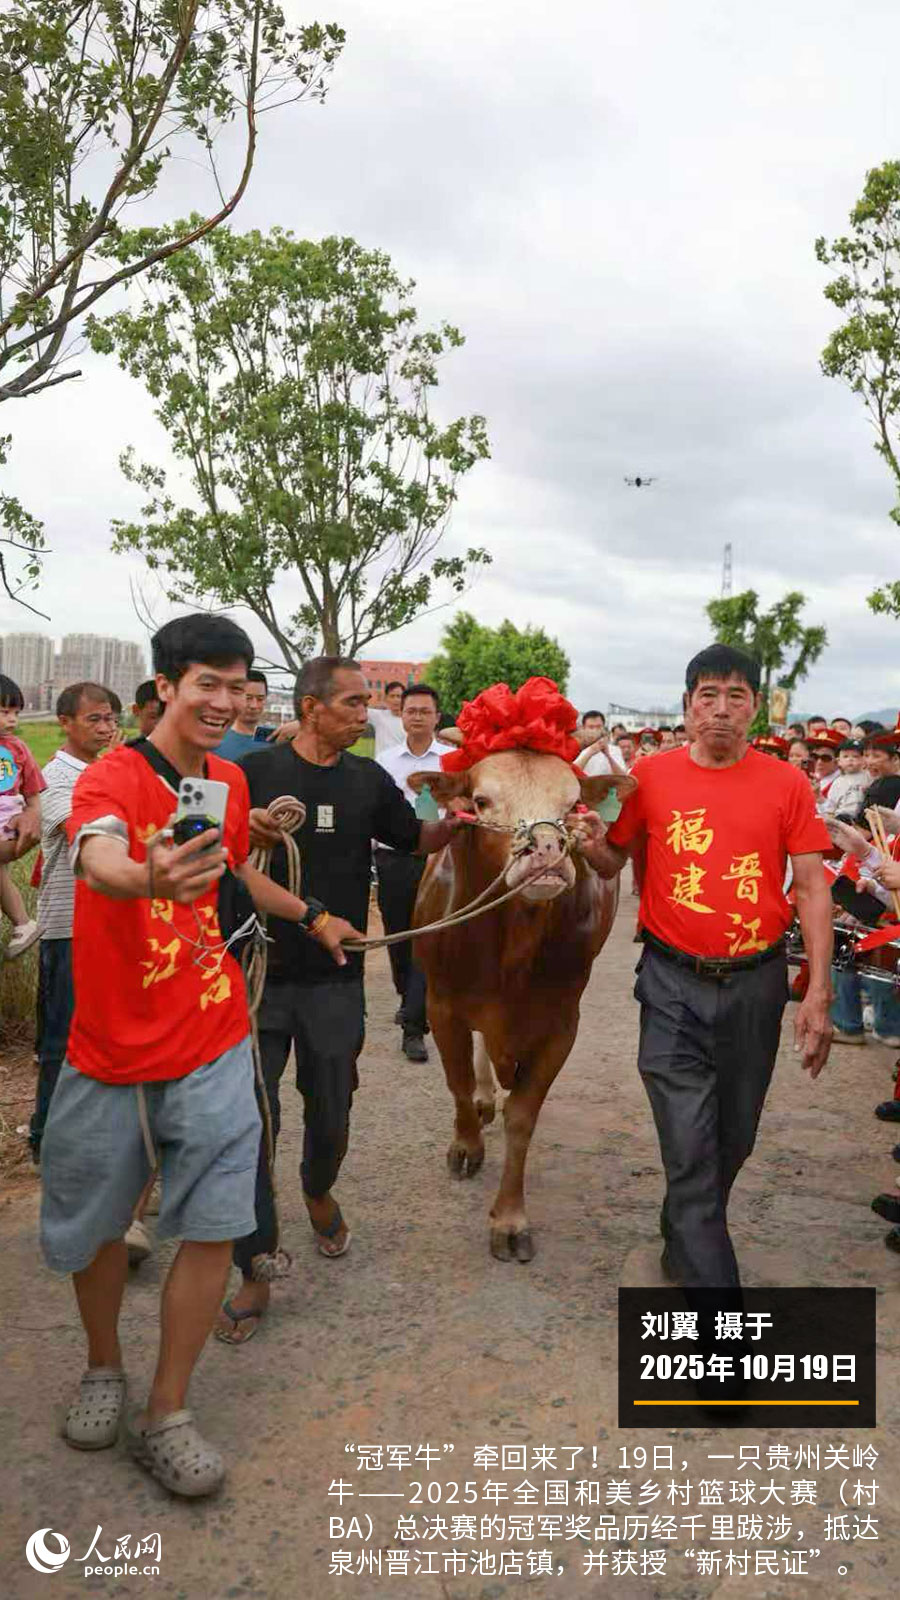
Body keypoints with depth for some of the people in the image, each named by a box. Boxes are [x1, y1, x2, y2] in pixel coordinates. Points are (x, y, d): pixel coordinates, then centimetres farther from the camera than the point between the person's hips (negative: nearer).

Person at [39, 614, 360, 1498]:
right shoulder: (112, 776, -16)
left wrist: (310, 916, 31)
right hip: (112, 1050, -3)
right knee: (95, 1225, 14)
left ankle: (165, 1415, 16)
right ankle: (103, 1370, 41)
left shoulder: (230, 781, 3)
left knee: (214, 1224, -2)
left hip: (212, 1041, 3)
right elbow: (95, 860, -39)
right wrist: (149, 878, -60)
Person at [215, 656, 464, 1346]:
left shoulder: (369, 779, 4)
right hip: (258, 975, -2)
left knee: (331, 1118, 15)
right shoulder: (257, 770, -5)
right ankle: (255, 1271, 14)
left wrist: (452, 824, -7)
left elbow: (414, 839, 14)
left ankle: (318, 1192, 48)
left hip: (336, 981, 3)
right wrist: (243, 828, -25)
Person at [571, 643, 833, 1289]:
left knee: (733, 1139, 17)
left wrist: (819, 994, -8)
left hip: (755, 984, 2)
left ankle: (683, 1243, 44)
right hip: (673, 982, -2)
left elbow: (813, 888, -2)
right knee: (690, 1149, -4)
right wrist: (595, 845, -16)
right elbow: (614, 865, 9)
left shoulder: (787, 783, -2)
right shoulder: (651, 778, -2)